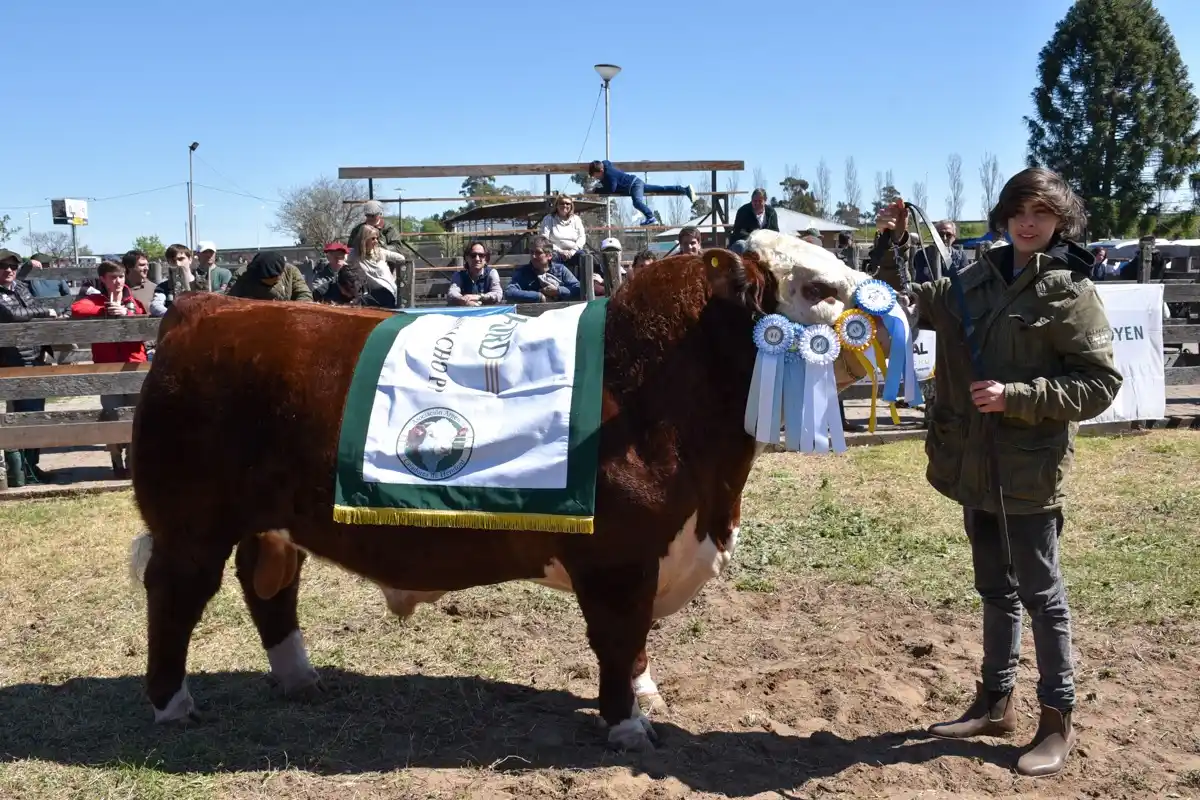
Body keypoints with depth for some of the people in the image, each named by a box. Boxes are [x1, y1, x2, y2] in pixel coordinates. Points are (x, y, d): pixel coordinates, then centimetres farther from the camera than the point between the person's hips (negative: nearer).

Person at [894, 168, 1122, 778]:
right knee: (995, 589, 17)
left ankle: (1058, 720, 19)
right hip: (973, 466, 6)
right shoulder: (975, 280, 8)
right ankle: (995, 703, 31)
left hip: (1029, 472, -6)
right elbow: (907, 304, 17)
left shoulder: (1071, 292, -9)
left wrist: (1015, 396, -21)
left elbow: (1101, 382, -12)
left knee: (1041, 594, 4)